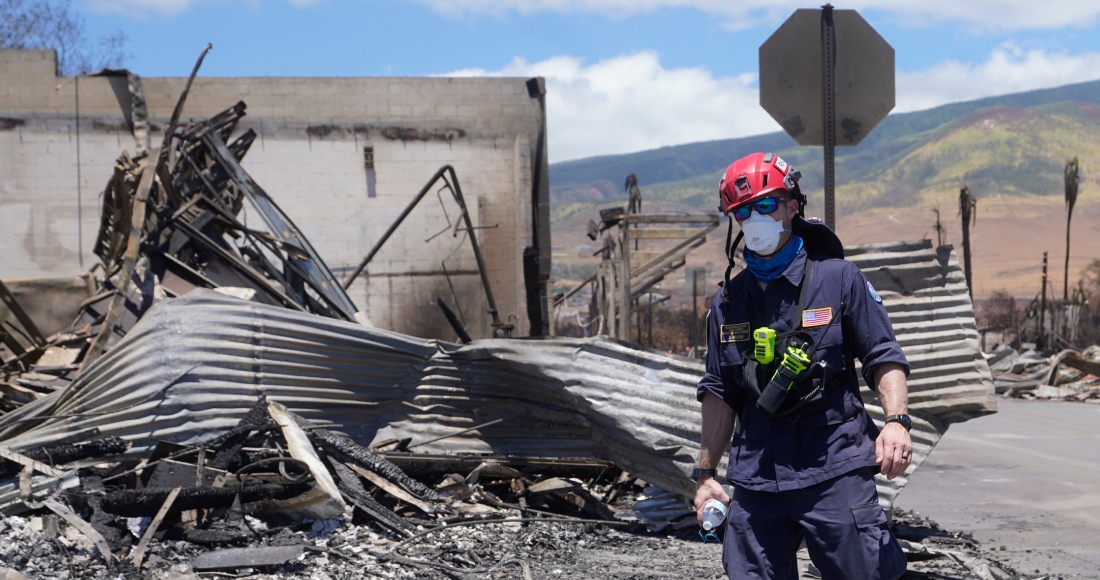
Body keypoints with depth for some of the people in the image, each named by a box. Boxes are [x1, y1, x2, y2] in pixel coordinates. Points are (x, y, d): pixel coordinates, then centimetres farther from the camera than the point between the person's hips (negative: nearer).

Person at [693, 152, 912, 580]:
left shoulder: (838, 278, 2)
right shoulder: (728, 302, 12)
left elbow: (883, 356, 2)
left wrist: (896, 421, -15)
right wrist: (705, 473, 14)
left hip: (835, 470, -3)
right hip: (756, 478, 4)